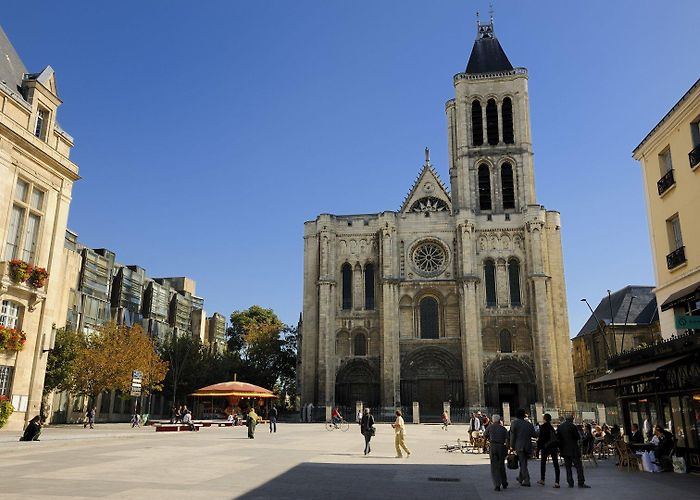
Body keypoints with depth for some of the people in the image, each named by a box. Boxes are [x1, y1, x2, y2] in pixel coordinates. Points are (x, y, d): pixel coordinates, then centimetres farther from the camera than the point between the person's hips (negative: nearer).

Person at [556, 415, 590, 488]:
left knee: (568, 467, 10)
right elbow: (578, 437, -10)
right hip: (573, 450, -5)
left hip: (564, 450, 5)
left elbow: (558, 438, 9)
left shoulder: (559, 427, 6)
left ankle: (570, 483, 9)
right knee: (578, 466, 1)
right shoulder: (572, 426, -13)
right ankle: (581, 483, -2)